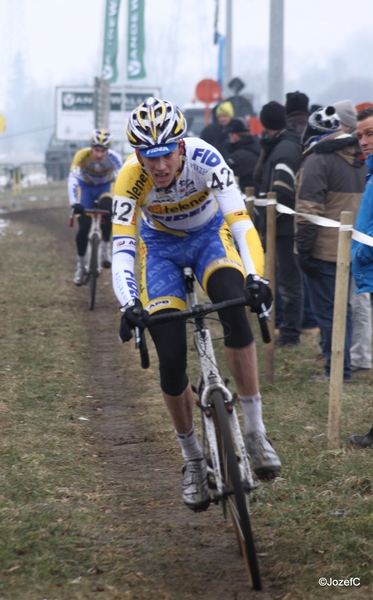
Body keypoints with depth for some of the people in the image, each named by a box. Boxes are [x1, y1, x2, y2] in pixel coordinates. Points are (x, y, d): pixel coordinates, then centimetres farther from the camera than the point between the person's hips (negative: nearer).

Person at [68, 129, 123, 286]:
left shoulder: (114, 158, -31)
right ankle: (80, 264, 12)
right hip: (86, 187, 0)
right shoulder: (82, 156, -33)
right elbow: (72, 180, -39)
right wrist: (74, 203, -53)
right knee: (83, 227, -11)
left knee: (106, 208, -33)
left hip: (105, 187, 0)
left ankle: (106, 248, -12)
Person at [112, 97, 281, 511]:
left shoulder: (204, 159, -31)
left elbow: (239, 219, -37)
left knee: (235, 307, -33)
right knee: (171, 360, -10)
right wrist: (129, 305, -49)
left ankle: (255, 430, -23)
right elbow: (121, 247, -33)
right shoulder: (130, 179, -29)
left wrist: (255, 276, -53)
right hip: (160, 246, 1)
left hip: (209, 235, -1)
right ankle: (192, 459, 13)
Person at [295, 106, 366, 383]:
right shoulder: (358, 160, 14)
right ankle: (342, 364, 21)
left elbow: (310, 209, -18)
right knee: (342, 307, 16)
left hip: (324, 250, -8)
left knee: (327, 310, -4)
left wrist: (304, 246, -14)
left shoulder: (318, 160, -13)